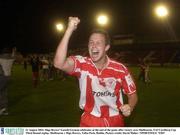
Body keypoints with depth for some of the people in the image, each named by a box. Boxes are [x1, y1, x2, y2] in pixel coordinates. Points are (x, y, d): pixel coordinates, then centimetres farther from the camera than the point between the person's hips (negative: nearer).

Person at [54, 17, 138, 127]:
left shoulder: (120, 69, -11)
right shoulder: (82, 63, -14)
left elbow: (133, 94, 0)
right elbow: (59, 64, -33)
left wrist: (129, 107, -23)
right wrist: (69, 30, -37)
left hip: (115, 122, 1)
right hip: (90, 122, -1)